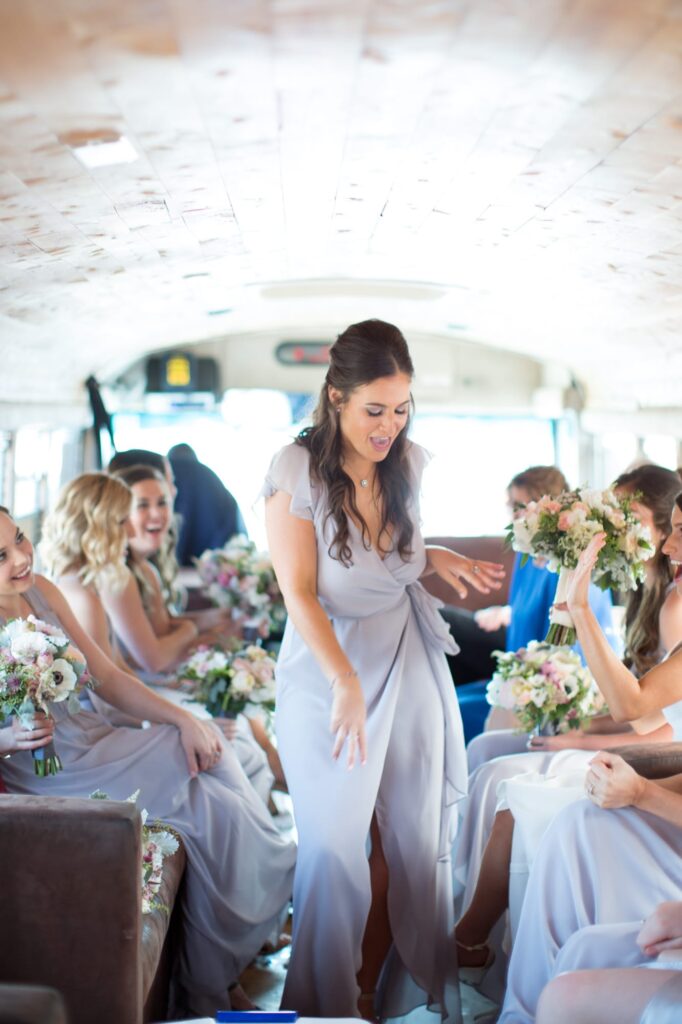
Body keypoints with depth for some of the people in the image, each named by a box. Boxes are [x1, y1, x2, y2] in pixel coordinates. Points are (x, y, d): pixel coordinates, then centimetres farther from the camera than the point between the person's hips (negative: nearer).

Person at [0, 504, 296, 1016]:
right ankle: (207, 987, 0)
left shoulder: (42, 591, 4)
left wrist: (183, 719, -3)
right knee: (208, 807, -18)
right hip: (59, 778, -7)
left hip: (100, 740, 7)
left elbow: (109, 677, 8)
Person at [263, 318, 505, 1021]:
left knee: (418, 840, 8)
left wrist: (438, 560, 0)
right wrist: (347, 684, -26)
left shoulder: (406, 463, 2)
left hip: (410, 663, 5)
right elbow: (300, 594, -16)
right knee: (335, 848, -1)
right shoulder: (297, 471, -14)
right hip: (328, 668, -5)